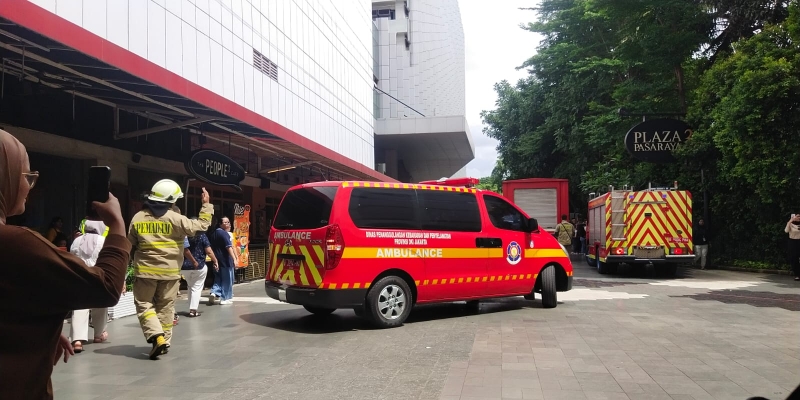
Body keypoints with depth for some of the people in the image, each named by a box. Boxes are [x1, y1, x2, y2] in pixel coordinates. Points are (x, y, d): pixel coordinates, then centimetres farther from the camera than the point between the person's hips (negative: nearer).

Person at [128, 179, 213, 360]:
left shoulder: (138, 218, 0)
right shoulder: (176, 219, -10)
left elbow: (131, 243, 12)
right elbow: (201, 225, -5)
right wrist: (206, 205, 4)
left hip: (146, 270, 1)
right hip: (170, 271, 0)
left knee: (144, 304, 9)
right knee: (165, 307, 12)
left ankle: (157, 337, -8)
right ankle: (164, 341, 16)